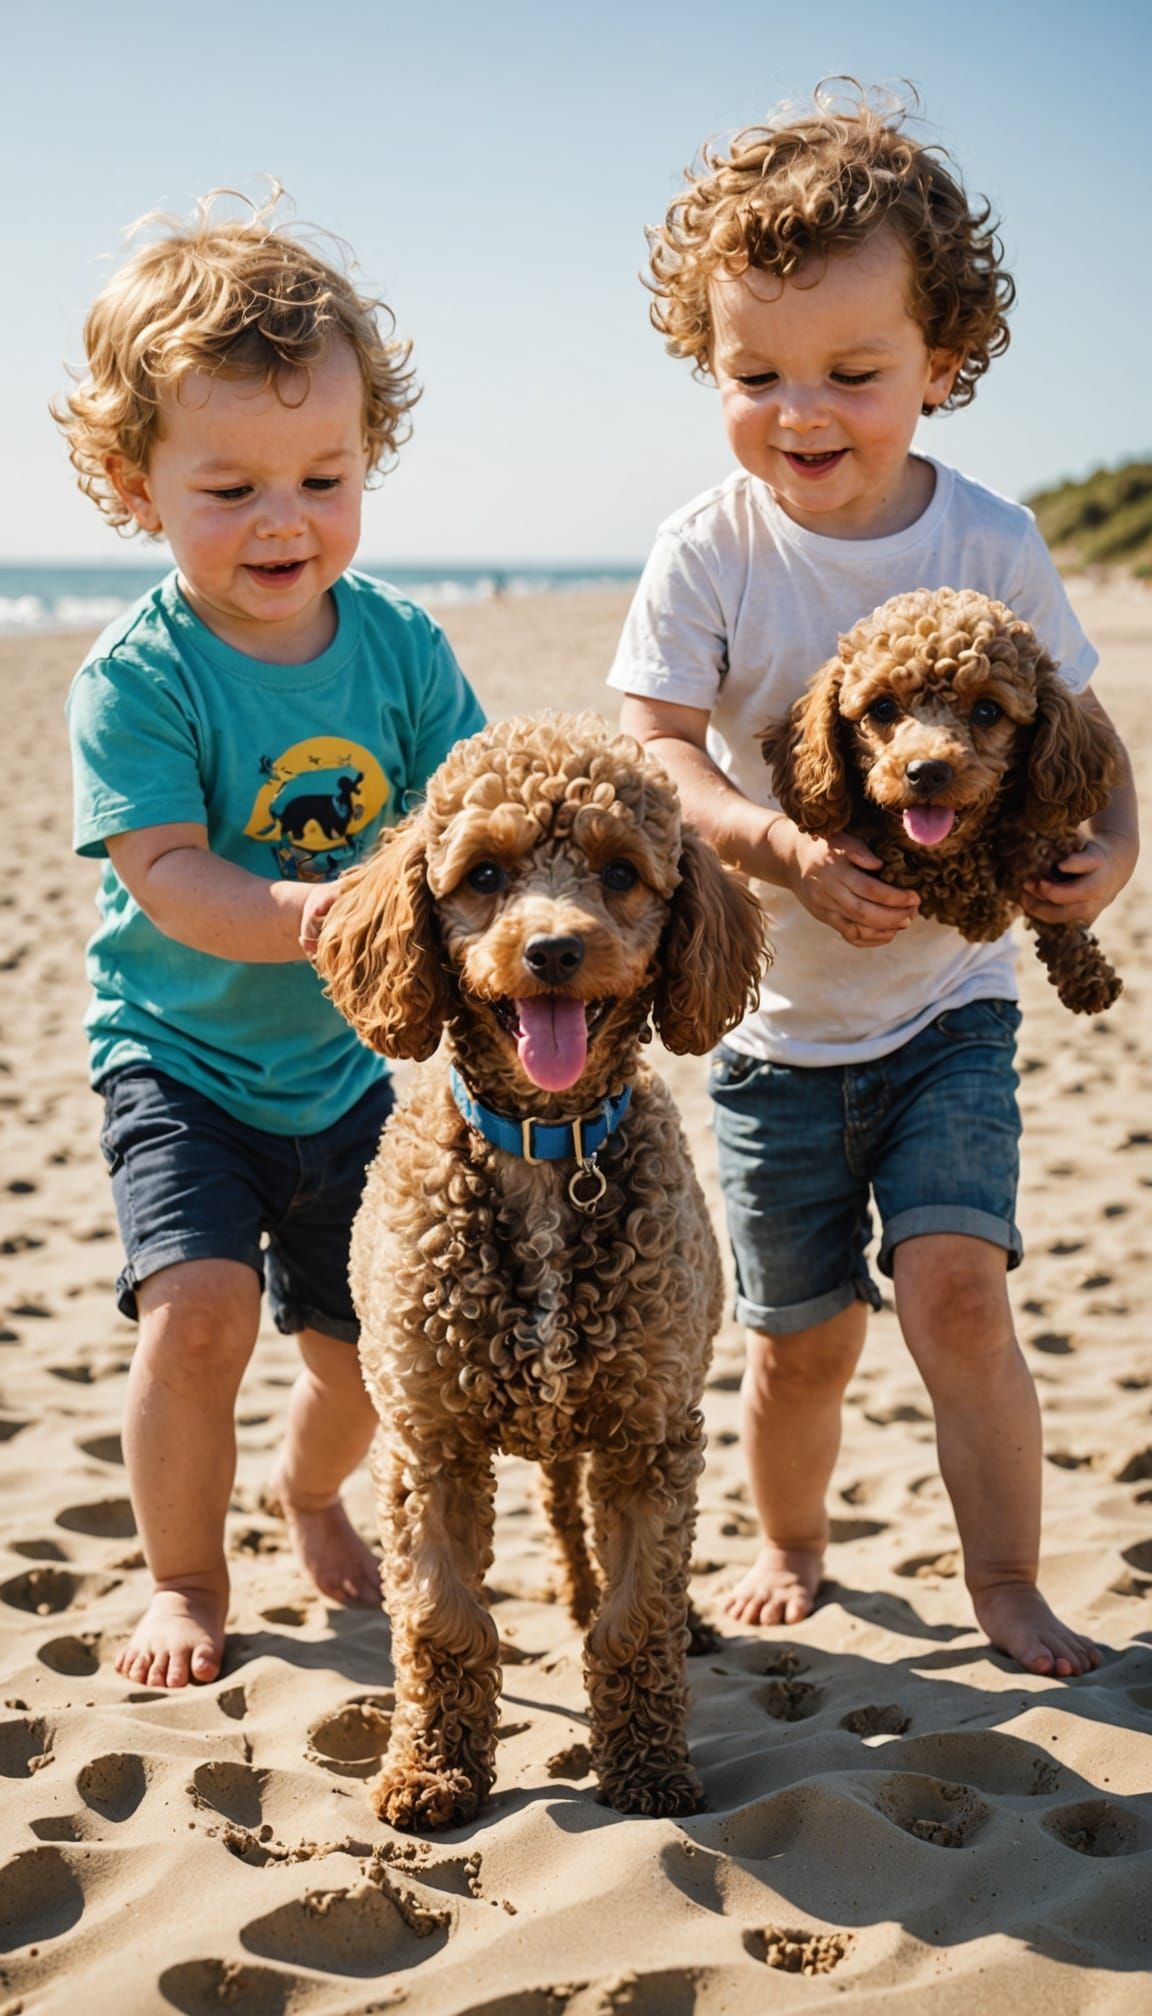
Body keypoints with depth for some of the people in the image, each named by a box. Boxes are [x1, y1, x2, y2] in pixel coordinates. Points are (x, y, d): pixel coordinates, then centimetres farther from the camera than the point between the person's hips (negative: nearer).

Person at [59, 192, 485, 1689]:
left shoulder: (398, 645, -7)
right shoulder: (137, 677, -18)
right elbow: (169, 880, -26)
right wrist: (304, 913, -44)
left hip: (346, 1060, 4)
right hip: (178, 1056, -3)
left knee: (365, 1343, 12)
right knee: (199, 1305, -21)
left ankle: (311, 1491, 47)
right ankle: (184, 1577, 6)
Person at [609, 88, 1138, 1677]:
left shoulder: (989, 543, -8)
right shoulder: (710, 553, -11)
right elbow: (655, 753, -18)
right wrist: (790, 854, -36)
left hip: (946, 1003, 0)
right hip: (776, 1019, 0)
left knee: (955, 1280, -15)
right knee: (803, 1336, 8)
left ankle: (1007, 1579, 5)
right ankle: (790, 1544, 36)